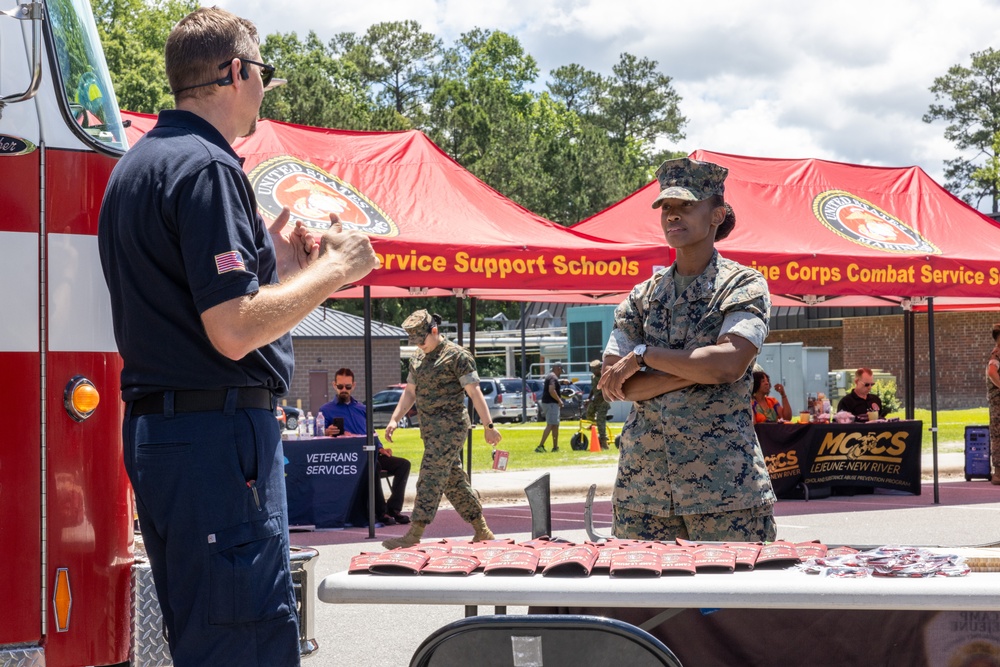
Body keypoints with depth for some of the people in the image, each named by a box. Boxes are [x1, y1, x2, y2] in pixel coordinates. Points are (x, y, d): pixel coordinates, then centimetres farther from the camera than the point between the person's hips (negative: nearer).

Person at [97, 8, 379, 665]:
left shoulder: (134, 166, 17)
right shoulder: (206, 167, -14)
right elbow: (233, 331, -21)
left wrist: (271, 259, 21)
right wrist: (333, 269, -10)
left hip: (153, 431, 11)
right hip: (218, 433, -11)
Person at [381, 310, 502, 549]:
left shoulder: (457, 356, -9)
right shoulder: (418, 359, 14)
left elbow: (475, 393, -11)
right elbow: (409, 393, 20)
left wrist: (488, 426, -13)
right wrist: (394, 419, 8)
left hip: (450, 425, -8)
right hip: (430, 427, 8)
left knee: (431, 478, -11)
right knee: (454, 480, 11)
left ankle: (414, 536, -13)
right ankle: (482, 532, 19)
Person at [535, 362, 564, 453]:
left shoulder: (550, 376, 18)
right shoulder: (553, 377, -14)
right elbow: (551, 391, -26)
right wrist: (559, 400, -18)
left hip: (548, 403, 11)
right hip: (551, 404, -11)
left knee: (555, 425, 15)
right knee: (550, 425, -14)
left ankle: (555, 447, 18)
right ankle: (540, 446, -19)